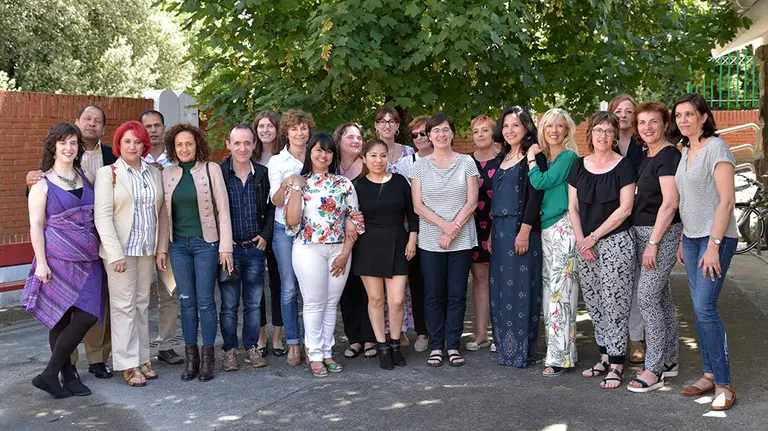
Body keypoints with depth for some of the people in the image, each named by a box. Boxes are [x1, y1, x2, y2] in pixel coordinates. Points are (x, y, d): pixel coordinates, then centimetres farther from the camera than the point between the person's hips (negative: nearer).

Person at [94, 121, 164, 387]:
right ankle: (128, 365, 4)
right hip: (121, 249, -4)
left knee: (142, 304, 10)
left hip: (147, 250, 5)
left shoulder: (154, 174, 11)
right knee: (124, 305, -3)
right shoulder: (108, 174, -2)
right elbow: (102, 216, -9)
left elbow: (160, 212, 11)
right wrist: (115, 253, -15)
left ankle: (142, 358, 17)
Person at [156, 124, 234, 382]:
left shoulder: (211, 170, -2)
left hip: (206, 243, -3)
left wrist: (225, 246, -7)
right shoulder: (167, 174, 8)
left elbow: (223, 210, -3)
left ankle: (208, 357, 11)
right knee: (187, 301, 6)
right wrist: (161, 248, 7)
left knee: (205, 301, -1)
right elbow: (164, 213, 11)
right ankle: (191, 357, 16)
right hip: (178, 245, 3)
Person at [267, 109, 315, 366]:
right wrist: (286, 183, -20)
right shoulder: (277, 162, 5)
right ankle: (293, 344, 8)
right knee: (289, 289, -1)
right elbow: (276, 201, -2)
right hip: (285, 229, -1)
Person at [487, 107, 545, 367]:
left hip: (521, 228, -8)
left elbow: (535, 196, -13)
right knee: (500, 287, 9)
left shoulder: (534, 157, -6)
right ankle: (504, 345, 18)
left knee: (520, 286, -5)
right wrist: (491, 233, 16)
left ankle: (522, 350, 2)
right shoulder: (502, 158, 17)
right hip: (500, 229, 8)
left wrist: (525, 231, -20)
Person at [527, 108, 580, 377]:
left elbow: (540, 182, -14)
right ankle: (554, 350, 18)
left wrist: (531, 158, -2)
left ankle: (560, 357, -6)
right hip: (546, 228, 8)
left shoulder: (569, 156, -7)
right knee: (548, 289, 10)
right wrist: (535, 156, 10)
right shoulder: (544, 157, 16)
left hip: (563, 226, -8)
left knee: (560, 291, -9)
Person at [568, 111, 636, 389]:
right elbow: (573, 207, 9)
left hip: (616, 243, -5)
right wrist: (580, 240, -4)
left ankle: (616, 365, 4)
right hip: (584, 244, 5)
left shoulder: (624, 165, -4)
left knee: (614, 304, -4)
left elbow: (625, 209, -10)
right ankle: (605, 357, 23)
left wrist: (594, 236, -11)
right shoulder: (579, 165, 9)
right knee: (594, 304, 10)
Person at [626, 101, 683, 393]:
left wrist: (653, 243, -20)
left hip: (662, 233, -9)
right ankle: (670, 360, 23)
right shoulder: (646, 155, 13)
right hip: (642, 232, 9)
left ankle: (654, 369, -1)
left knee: (647, 297, -9)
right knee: (661, 296, 13)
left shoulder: (669, 155, -14)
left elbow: (670, 203, -20)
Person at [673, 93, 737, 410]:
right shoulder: (685, 151, 14)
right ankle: (710, 375, 16)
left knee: (705, 307, -13)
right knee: (700, 309, 8)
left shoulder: (716, 147, -11)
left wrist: (714, 244, -20)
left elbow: (727, 199, -16)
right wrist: (682, 241, 16)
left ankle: (724, 384, -5)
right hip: (692, 238, 8)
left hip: (716, 238, -8)